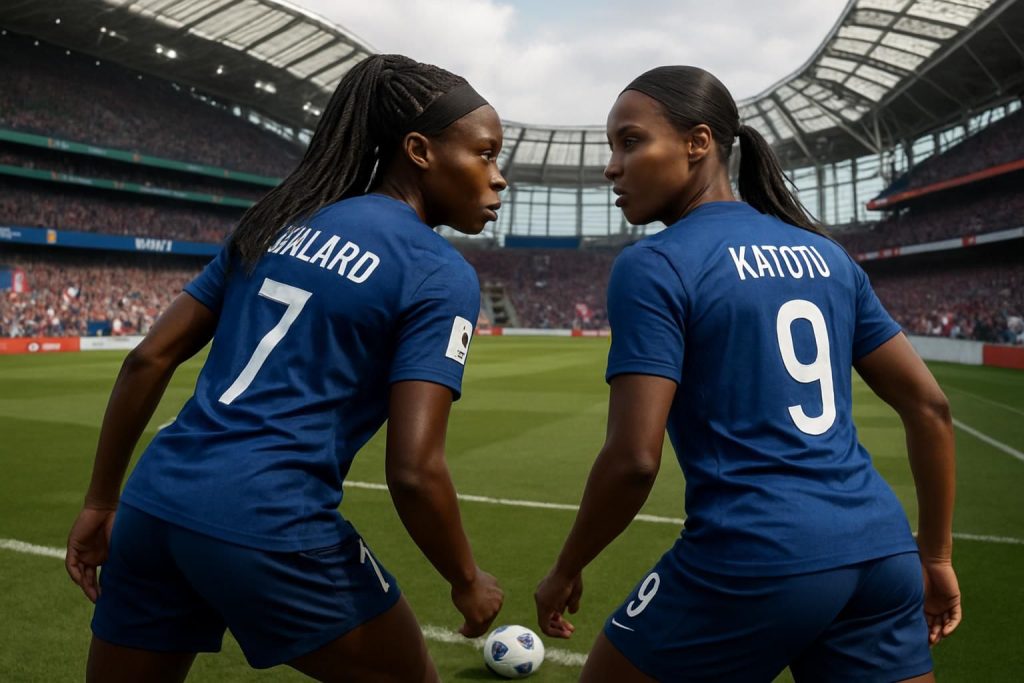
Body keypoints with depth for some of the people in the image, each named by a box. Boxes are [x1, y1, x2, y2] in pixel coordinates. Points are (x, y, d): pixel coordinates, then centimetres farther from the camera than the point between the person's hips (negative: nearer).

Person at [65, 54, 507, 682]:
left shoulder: (279, 223, 12)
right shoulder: (441, 273, -7)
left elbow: (149, 359, 10)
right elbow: (414, 471, -16)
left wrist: (102, 502, 19)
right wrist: (468, 582, 2)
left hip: (154, 501, 7)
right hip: (270, 529, -6)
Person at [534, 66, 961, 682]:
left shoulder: (654, 266, -8)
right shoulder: (826, 255, 12)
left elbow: (633, 459, -15)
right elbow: (929, 406, 12)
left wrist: (566, 570, 1)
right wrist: (935, 556, 20)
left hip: (754, 561, -6)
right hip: (881, 556, 6)